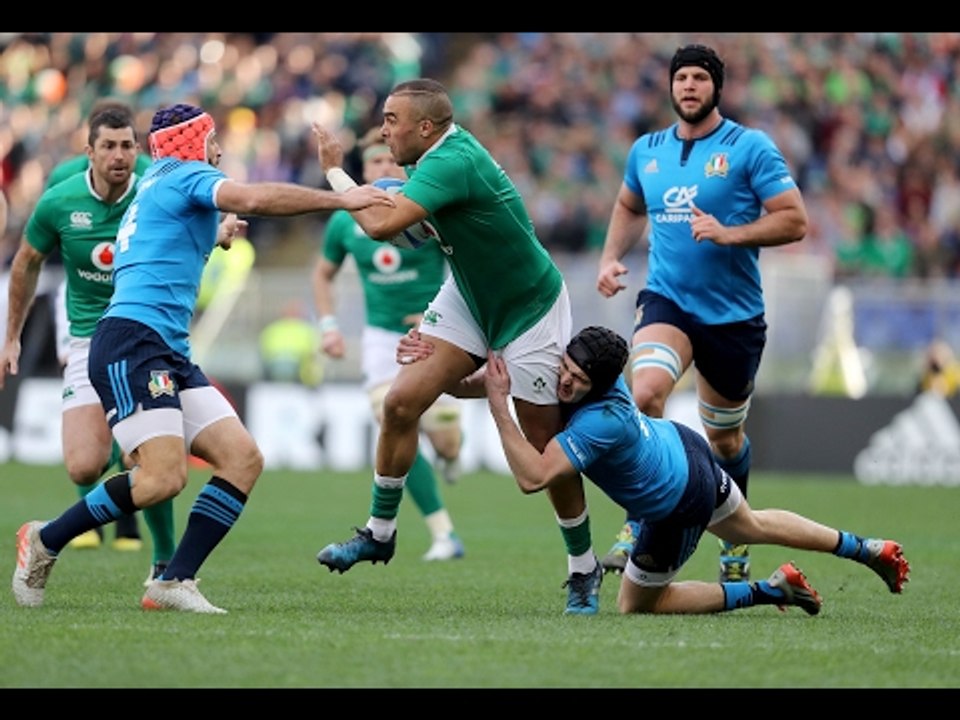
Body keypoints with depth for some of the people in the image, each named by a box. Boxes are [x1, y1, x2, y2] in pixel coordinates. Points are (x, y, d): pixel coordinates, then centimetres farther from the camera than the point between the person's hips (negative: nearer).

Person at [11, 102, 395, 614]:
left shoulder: (157, 183, 27)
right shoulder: (186, 175, -1)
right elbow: (254, 199, -19)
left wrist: (215, 238, 48)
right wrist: (341, 199, -17)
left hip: (171, 354, 10)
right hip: (130, 344, -10)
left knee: (243, 460, -3)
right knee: (164, 476, -24)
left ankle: (174, 582, -7)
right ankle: (44, 542, -6)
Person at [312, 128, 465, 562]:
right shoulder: (345, 221, 1)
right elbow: (323, 273, 17)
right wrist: (328, 326, 5)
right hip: (382, 336, 2)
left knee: (443, 438, -9)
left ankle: (448, 454, 34)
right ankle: (443, 534, -5)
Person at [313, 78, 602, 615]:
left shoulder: (453, 163, -30)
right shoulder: (447, 148, -3)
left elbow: (381, 226, -37)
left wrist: (334, 170, -25)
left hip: (530, 311, -8)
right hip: (469, 298, 8)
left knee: (547, 448, 0)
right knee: (402, 401, -5)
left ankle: (584, 569, 17)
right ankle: (380, 532, 9)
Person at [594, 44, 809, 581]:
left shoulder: (750, 147, -6)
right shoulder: (646, 151, 7)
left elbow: (795, 221, -10)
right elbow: (630, 208, 27)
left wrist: (728, 233, -21)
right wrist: (612, 257, 11)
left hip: (734, 313, -2)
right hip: (667, 301, 2)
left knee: (725, 439, 12)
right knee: (645, 393, -28)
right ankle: (639, 523, -21)